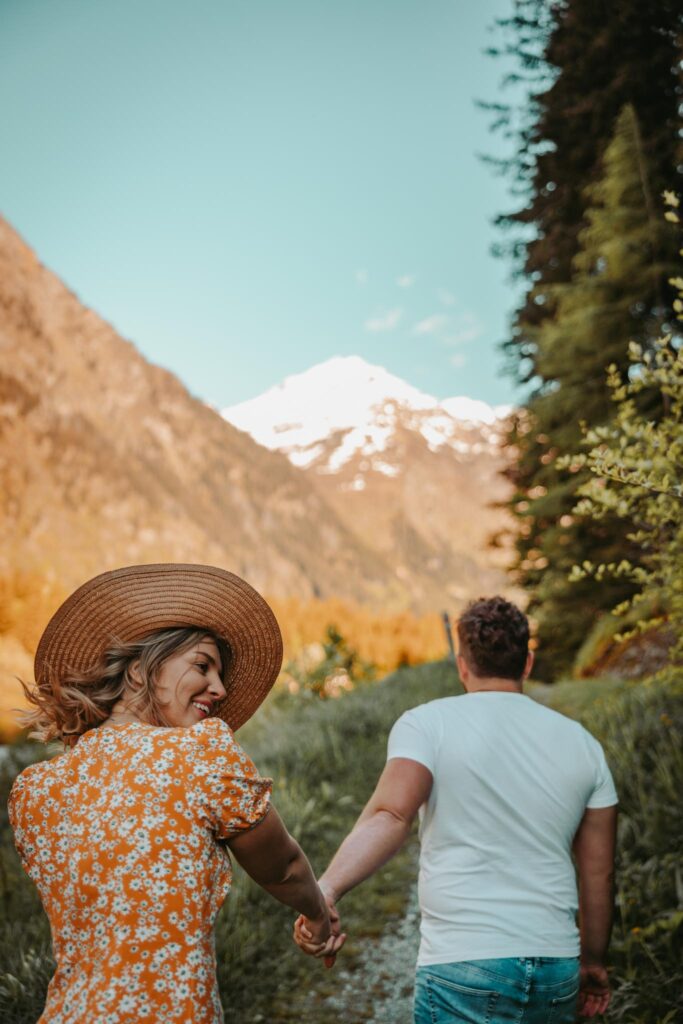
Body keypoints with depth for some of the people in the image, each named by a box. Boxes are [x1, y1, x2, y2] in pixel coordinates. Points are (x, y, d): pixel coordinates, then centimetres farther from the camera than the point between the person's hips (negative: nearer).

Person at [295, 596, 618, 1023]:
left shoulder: (428, 723, -4)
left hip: (465, 968, -4)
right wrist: (594, 962, 24)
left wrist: (326, 890, -30)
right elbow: (599, 871, 12)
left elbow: (391, 815, -22)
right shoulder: (582, 743, 7)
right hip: (558, 970, 5)